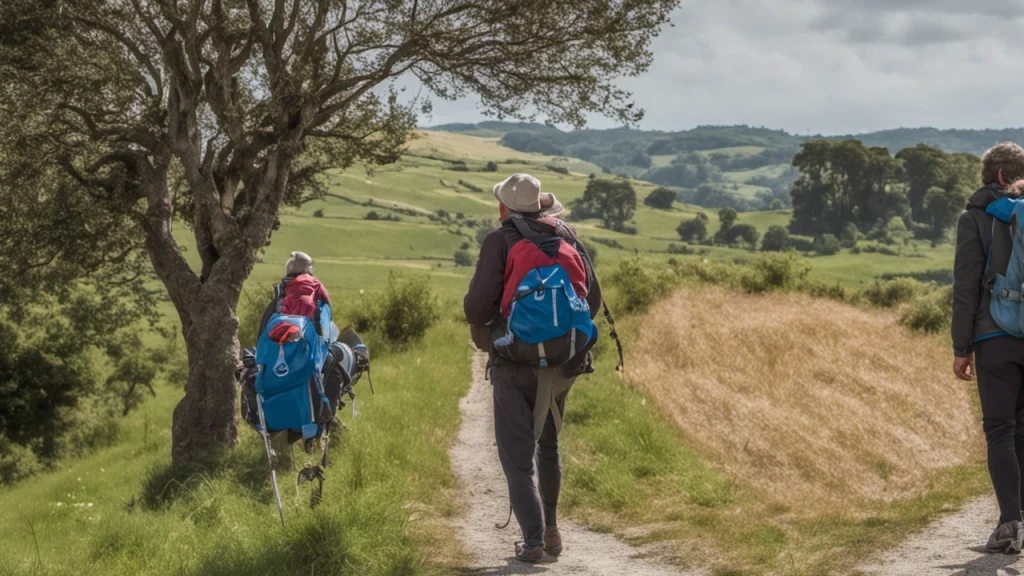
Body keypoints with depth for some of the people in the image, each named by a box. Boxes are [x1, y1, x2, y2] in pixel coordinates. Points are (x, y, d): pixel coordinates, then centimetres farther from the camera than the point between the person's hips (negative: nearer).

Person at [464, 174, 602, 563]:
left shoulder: (500, 241, -9)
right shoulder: (567, 237, 5)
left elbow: (478, 303, -16)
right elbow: (593, 298, 6)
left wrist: (479, 327, 5)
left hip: (516, 361, -5)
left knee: (517, 454, 2)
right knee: (549, 447, 23)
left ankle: (534, 542, -5)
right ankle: (550, 530, 27)